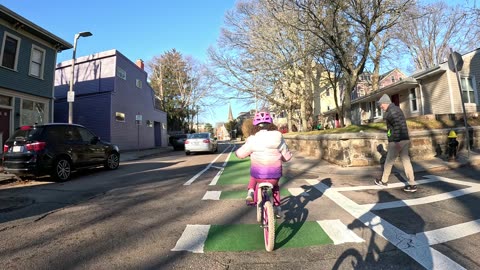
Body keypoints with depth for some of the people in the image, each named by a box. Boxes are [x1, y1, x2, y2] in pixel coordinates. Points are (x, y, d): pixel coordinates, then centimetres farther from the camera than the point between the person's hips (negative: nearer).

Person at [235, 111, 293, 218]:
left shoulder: (253, 139, -8)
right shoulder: (278, 137, -3)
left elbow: (240, 154, 0)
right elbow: (287, 156, 3)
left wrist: (237, 151, 24)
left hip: (259, 174, -1)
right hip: (275, 174, 2)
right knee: (275, 186, 34)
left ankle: (250, 192, 13)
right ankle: (277, 208, 35)